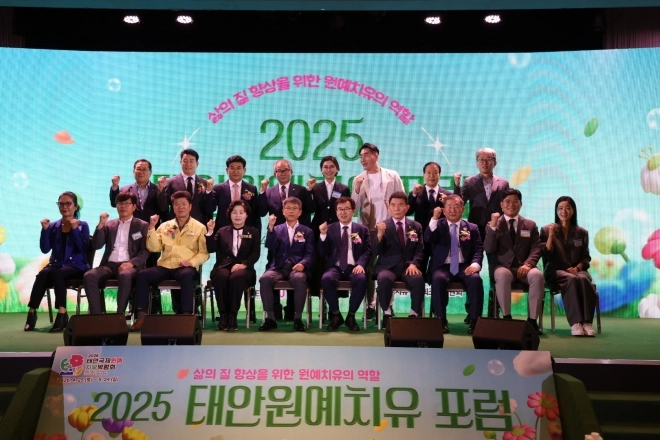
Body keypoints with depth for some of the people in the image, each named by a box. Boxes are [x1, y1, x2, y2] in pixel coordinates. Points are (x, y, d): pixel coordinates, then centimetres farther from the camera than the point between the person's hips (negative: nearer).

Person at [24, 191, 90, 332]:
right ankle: (32, 311, -27)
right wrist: (45, 230, -7)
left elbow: (83, 249, -8)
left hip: (76, 266, -3)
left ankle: (62, 313, -35)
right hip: (56, 265, 3)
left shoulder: (82, 226, 5)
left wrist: (75, 229, -14)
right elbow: (45, 249, 3)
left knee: (56, 273, -35)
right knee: (44, 273, -31)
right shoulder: (53, 226, 13)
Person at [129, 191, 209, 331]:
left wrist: (191, 261, -16)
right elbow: (153, 248, 6)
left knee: (186, 276, -39)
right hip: (165, 266, 3)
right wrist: (152, 228, -4)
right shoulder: (165, 226, 16)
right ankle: (141, 316, -21)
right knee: (142, 275, -23)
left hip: (186, 267, -3)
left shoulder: (199, 227, 7)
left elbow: (204, 253, 2)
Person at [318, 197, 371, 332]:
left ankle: (351, 316, -15)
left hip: (353, 267, 0)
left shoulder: (362, 229, 14)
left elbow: (367, 251, 4)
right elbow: (323, 253, 7)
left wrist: (361, 264, -16)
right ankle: (336, 315, -13)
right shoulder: (330, 228, 13)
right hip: (335, 267, 0)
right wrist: (323, 235, -9)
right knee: (326, 279, -34)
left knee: (361, 279, -35)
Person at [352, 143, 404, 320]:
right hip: (367, 229, 2)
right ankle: (371, 305, 12)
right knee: (368, 267, 4)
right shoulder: (358, 180, 6)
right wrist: (357, 190, -15)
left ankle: (388, 305, 11)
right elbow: (354, 207, 1)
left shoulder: (392, 176, 2)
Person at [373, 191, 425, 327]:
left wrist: (414, 264, -14)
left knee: (418, 279, -31)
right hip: (388, 266, -1)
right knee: (384, 279, -34)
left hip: (409, 266, 1)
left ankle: (415, 314, -14)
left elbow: (420, 250, 7)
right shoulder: (382, 226, 7)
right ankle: (387, 314, -16)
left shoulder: (416, 226, 13)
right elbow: (377, 252, -1)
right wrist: (380, 234, -19)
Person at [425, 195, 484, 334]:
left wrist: (475, 264, -17)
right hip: (443, 267, -1)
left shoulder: (472, 228, 14)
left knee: (476, 279, -31)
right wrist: (434, 219, -16)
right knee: (438, 279, -34)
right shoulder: (437, 226, 12)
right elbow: (427, 241, -6)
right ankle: (441, 320, -25)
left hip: (464, 267, 1)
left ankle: (475, 321, -24)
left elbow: (478, 250, 5)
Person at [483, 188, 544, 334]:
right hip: (503, 266, -1)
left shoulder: (530, 225, 16)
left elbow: (536, 249, 4)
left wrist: (528, 264, -16)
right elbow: (488, 249, -4)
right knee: (503, 275, -37)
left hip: (524, 267, 2)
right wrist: (493, 226, -14)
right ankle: (507, 317, -27)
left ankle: (532, 320, -24)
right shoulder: (493, 225, 10)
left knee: (537, 275, -32)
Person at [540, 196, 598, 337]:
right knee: (571, 279, -36)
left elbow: (586, 258, 12)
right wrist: (551, 235, -14)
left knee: (584, 279, -35)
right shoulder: (546, 229, 7)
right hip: (556, 270, -2)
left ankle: (587, 322, -38)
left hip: (577, 270, 2)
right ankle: (575, 323, -43)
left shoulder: (582, 232, 14)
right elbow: (547, 255, -3)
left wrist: (577, 267, -9)